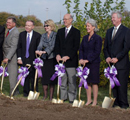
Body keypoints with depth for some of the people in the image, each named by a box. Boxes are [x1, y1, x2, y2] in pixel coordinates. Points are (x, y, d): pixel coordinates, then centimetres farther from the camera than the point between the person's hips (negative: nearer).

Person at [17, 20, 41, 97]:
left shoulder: (37, 35, -3)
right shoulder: (22, 34, 7)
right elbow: (19, 47, 8)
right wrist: (19, 58, 0)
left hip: (33, 59, -3)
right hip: (24, 59, 3)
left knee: (33, 77, 3)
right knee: (25, 76, 7)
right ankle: (26, 92, 19)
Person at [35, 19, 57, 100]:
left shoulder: (55, 35, -5)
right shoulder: (43, 36, 12)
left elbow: (53, 46, -16)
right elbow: (40, 45, 2)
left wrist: (45, 51, -30)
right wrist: (39, 51, -21)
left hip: (52, 58, -5)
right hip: (44, 59, 5)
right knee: (44, 76, 4)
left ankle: (51, 97, 8)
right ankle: (45, 95, 18)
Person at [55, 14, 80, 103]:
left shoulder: (76, 32, 1)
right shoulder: (60, 31, 16)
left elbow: (76, 46, -6)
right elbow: (57, 44, 12)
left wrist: (68, 56, -14)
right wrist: (57, 55, -5)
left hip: (71, 59, -4)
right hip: (61, 59, 4)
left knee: (72, 80, -3)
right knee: (62, 80, 7)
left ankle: (72, 98, 4)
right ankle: (63, 97, 14)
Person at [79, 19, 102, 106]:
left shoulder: (97, 38, -7)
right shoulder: (85, 38, 13)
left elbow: (97, 52, -12)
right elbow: (81, 49, 12)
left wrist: (88, 60, -16)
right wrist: (81, 59, -4)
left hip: (94, 63, -6)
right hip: (85, 63, 6)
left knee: (94, 82, -1)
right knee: (87, 82, 8)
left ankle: (95, 101, 7)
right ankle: (89, 100, 17)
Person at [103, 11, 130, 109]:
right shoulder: (109, 31, 17)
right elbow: (106, 47, 17)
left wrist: (117, 58, -16)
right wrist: (107, 57, -1)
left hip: (121, 63, -6)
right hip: (111, 63, 6)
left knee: (122, 84, -5)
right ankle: (116, 103, 14)